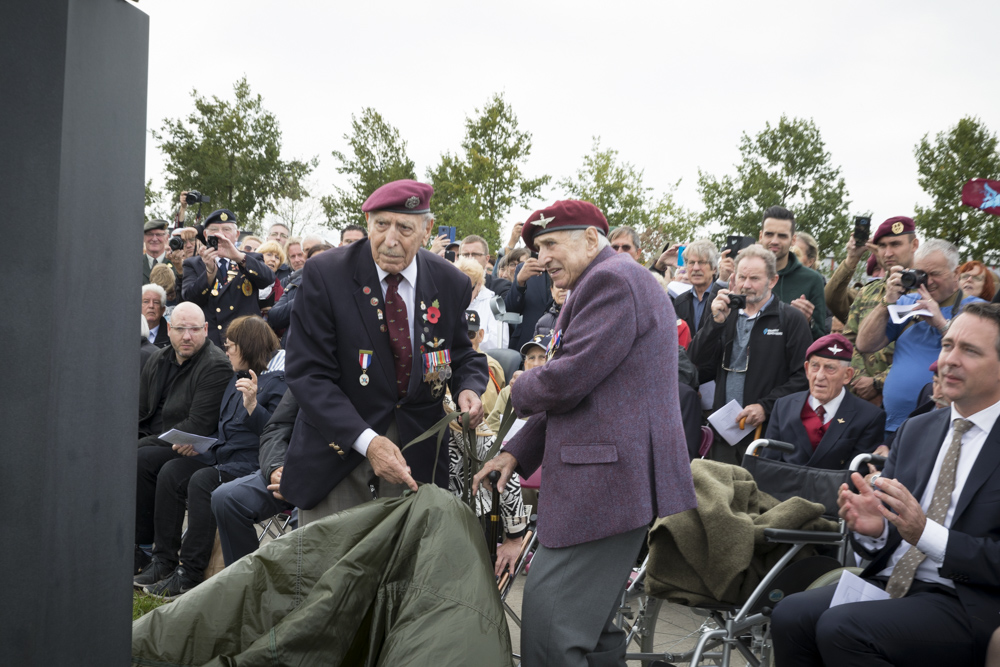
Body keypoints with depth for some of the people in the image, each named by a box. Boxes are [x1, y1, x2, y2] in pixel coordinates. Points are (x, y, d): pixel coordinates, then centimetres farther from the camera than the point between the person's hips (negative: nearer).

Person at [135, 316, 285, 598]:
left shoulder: (276, 381, -7)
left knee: (201, 481, -31)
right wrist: (197, 444, 10)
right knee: (170, 472, -12)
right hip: (220, 455, 9)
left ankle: (190, 573, -24)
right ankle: (164, 561, -9)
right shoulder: (235, 379, 20)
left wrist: (252, 404, -29)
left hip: (251, 464, -9)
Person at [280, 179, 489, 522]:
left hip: (417, 439, 2)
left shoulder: (450, 282, -2)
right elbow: (307, 373, -15)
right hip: (339, 439, -2)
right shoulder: (324, 273, -13)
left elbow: (463, 355, 13)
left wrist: (468, 388, -13)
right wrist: (366, 441, -26)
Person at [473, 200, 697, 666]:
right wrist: (517, 453, 14)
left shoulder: (612, 279, -12)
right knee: (590, 628, 17)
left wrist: (519, 391, 3)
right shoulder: (617, 280, 22)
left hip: (606, 481, -11)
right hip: (617, 477, 11)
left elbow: (566, 381, -19)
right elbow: (578, 392, 22)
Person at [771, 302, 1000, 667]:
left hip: (967, 605, -5)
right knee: (790, 614, -20)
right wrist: (873, 528, -10)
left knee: (840, 627, -28)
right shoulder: (915, 430, 14)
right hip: (889, 582, 6)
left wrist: (925, 533, -22)